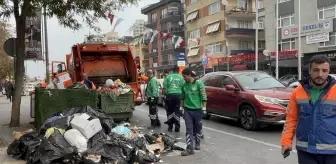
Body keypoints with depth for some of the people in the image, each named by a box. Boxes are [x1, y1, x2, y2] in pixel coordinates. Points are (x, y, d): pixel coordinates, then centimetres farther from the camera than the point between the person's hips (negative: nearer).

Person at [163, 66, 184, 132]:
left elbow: (164, 88, 3)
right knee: (177, 111, 4)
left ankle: (170, 127, 10)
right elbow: (183, 87, 4)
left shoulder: (168, 77, 7)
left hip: (170, 95, 0)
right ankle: (177, 127, 4)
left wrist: (164, 94, 10)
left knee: (170, 111, 8)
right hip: (178, 95, 0)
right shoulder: (181, 77, 6)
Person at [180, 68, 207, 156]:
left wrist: (204, 108, -11)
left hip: (197, 110, -2)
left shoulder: (199, 84, -7)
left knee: (198, 128, 12)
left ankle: (197, 144, 31)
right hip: (187, 110, 2)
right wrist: (181, 107, 13)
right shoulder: (184, 85, 5)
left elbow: (204, 96, -7)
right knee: (189, 129, -3)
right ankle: (190, 148, -3)